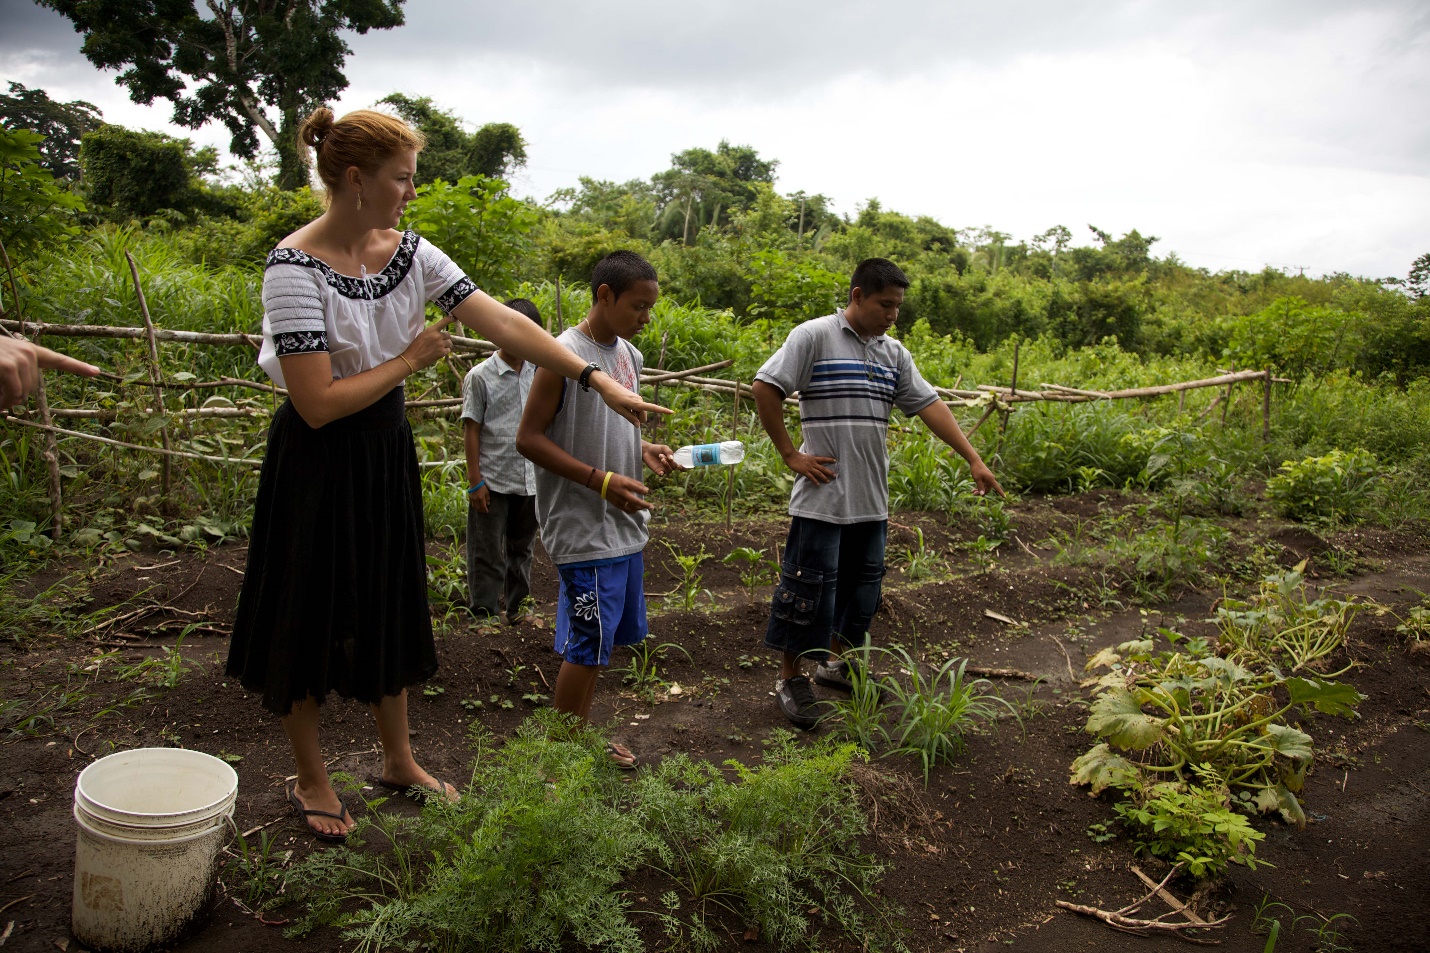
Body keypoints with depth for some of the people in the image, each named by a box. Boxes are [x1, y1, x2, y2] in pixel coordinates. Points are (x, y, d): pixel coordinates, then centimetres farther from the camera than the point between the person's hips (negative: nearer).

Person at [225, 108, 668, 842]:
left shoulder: (410, 253, -2)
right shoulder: (295, 267, -21)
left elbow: (502, 323, -8)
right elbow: (318, 403, -25)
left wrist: (594, 378, -14)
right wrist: (410, 360, -15)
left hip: (386, 450, 6)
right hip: (318, 461, -6)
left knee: (388, 608, 17)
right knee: (312, 616, 8)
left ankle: (398, 761, 35)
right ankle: (311, 781, 29)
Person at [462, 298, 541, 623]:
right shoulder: (481, 376, -5)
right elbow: (471, 429, -5)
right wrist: (475, 481, -8)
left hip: (531, 481, 4)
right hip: (493, 482, -4)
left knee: (521, 549, 17)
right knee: (487, 554, 3)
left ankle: (518, 609, 31)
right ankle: (484, 616, 14)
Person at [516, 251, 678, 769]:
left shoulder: (629, 356, 11)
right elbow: (528, 438, -14)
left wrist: (645, 449, 1)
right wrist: (601, 481, -20)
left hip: (624, 525, 8)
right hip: (583, 528, -8)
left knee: (603, 638, 16)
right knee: (586, 644, -2)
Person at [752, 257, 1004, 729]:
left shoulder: (894, 353, 11)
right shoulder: (814, 336, -9)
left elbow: (929, 405, 8)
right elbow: (765, 388, -12)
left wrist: (974, 460, 2)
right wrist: (791, 454, -12)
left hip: (871, 498, 7)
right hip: (822, 495, -7)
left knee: (861, 583, 16)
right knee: (810, 584, 0)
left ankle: (836, 661, 35)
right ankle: (791, 677, 15)